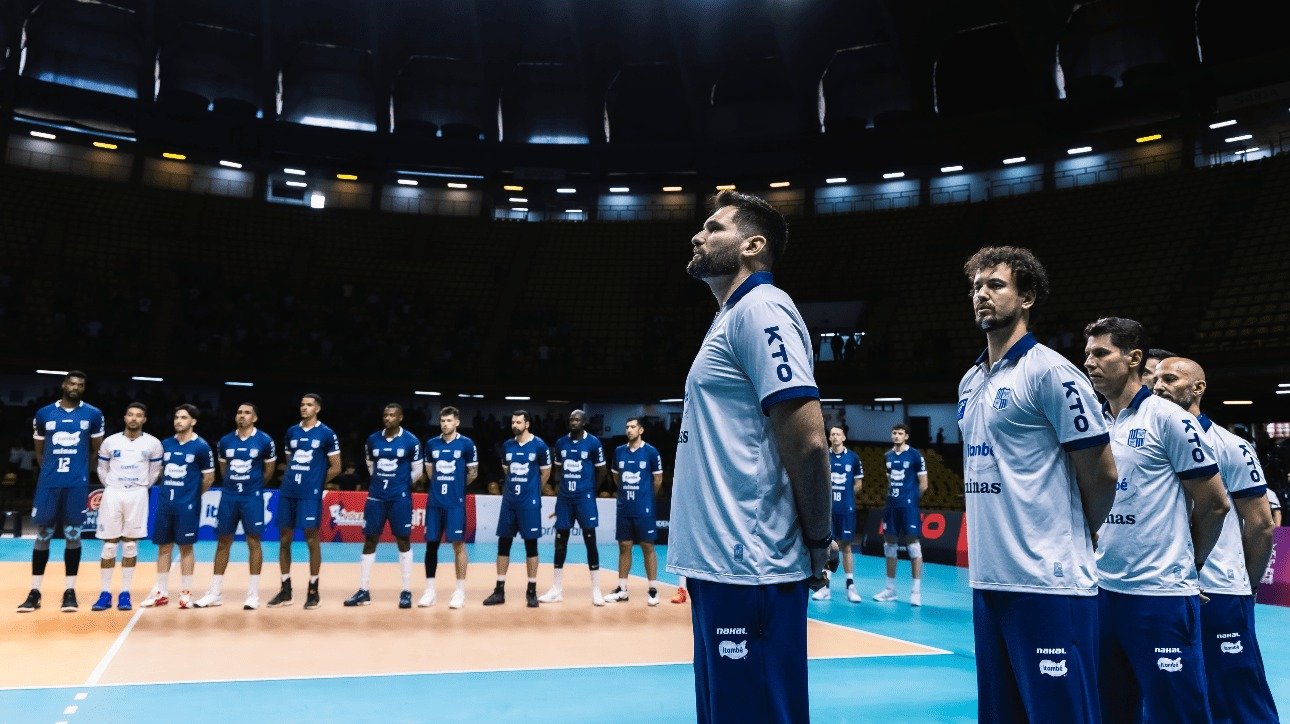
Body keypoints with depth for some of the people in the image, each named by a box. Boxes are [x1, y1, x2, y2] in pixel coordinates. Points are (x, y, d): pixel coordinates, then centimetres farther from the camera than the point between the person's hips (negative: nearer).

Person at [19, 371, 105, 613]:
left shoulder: (93, 415, 3)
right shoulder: (43, 414, 6)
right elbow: (39, 451, 16)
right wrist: (53, 470, 12)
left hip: (77, 484, -1)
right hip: (48, 483, 1)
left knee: (73, 535, 2)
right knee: (42, 535, 5)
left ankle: (70, 591, 8)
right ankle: (34, 592, 12)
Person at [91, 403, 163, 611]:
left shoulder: (153, 444, 1)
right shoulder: (110, 441, 3)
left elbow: (155, 471, 11)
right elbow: (102, 469, 14)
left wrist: (141, 488, 9)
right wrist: (112, 487, 10)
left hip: (138, 495, 0)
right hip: (112, 494, 1)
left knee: (130, 545, 3)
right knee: (109, 545, 1)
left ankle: (125, 593, 9)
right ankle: (105, 593, 8)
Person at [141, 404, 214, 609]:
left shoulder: (201, 447, -6)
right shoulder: (165, 444, 7)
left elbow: (209, 478, -1)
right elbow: (161, 471, 20)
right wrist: (169, 490, 13)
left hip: (187, 505, -5)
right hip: (165, 503, 5)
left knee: (186, 547, 1)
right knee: (163, 546, 9)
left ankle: (186, 592, 10)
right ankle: (161, 592, 18)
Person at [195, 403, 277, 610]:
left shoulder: (264, 441, -4)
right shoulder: (225, 441, 5)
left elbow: (269, 470, 6)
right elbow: (223, 469, 19)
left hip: (252, 497, -3)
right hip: (228, 496, 4)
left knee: (253, 542, 0)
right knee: (223, 542, 8)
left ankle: (253, 594, 7)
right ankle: (215, 593, 16)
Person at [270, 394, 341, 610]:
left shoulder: (327, 434, -2)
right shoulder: (291, 431, 12)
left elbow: (335, 467, 1)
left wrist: (316, 482, 4)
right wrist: (293, 479, 9)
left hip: (310, 494, -5)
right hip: (287, 492, 5)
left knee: (312, 540, -1)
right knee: (284, 540, 8)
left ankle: (313, 591, 9)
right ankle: (285, 591, 18)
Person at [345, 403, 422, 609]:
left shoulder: (411, 441, -6)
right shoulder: (373, 440, 5)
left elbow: (418, 471, 1)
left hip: (400, 498, -4)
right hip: (376, 496, 4)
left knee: (403, 541, 2)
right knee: (369, 541, 5)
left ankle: (406, 591, 9)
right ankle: (364, 591, 14)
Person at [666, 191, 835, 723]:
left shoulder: (760, 309, -11)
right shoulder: (732, 317, 18)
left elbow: (807, 443, -18)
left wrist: (818, 544, -9)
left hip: (748, 572, -10)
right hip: (717, 563, 10)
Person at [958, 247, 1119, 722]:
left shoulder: (1049, 371, -9)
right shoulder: (969, 382, 13)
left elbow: (1102, 474, -6)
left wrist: (1075, 536, 7)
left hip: (1048, 583, -7)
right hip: (987, 580, 8)